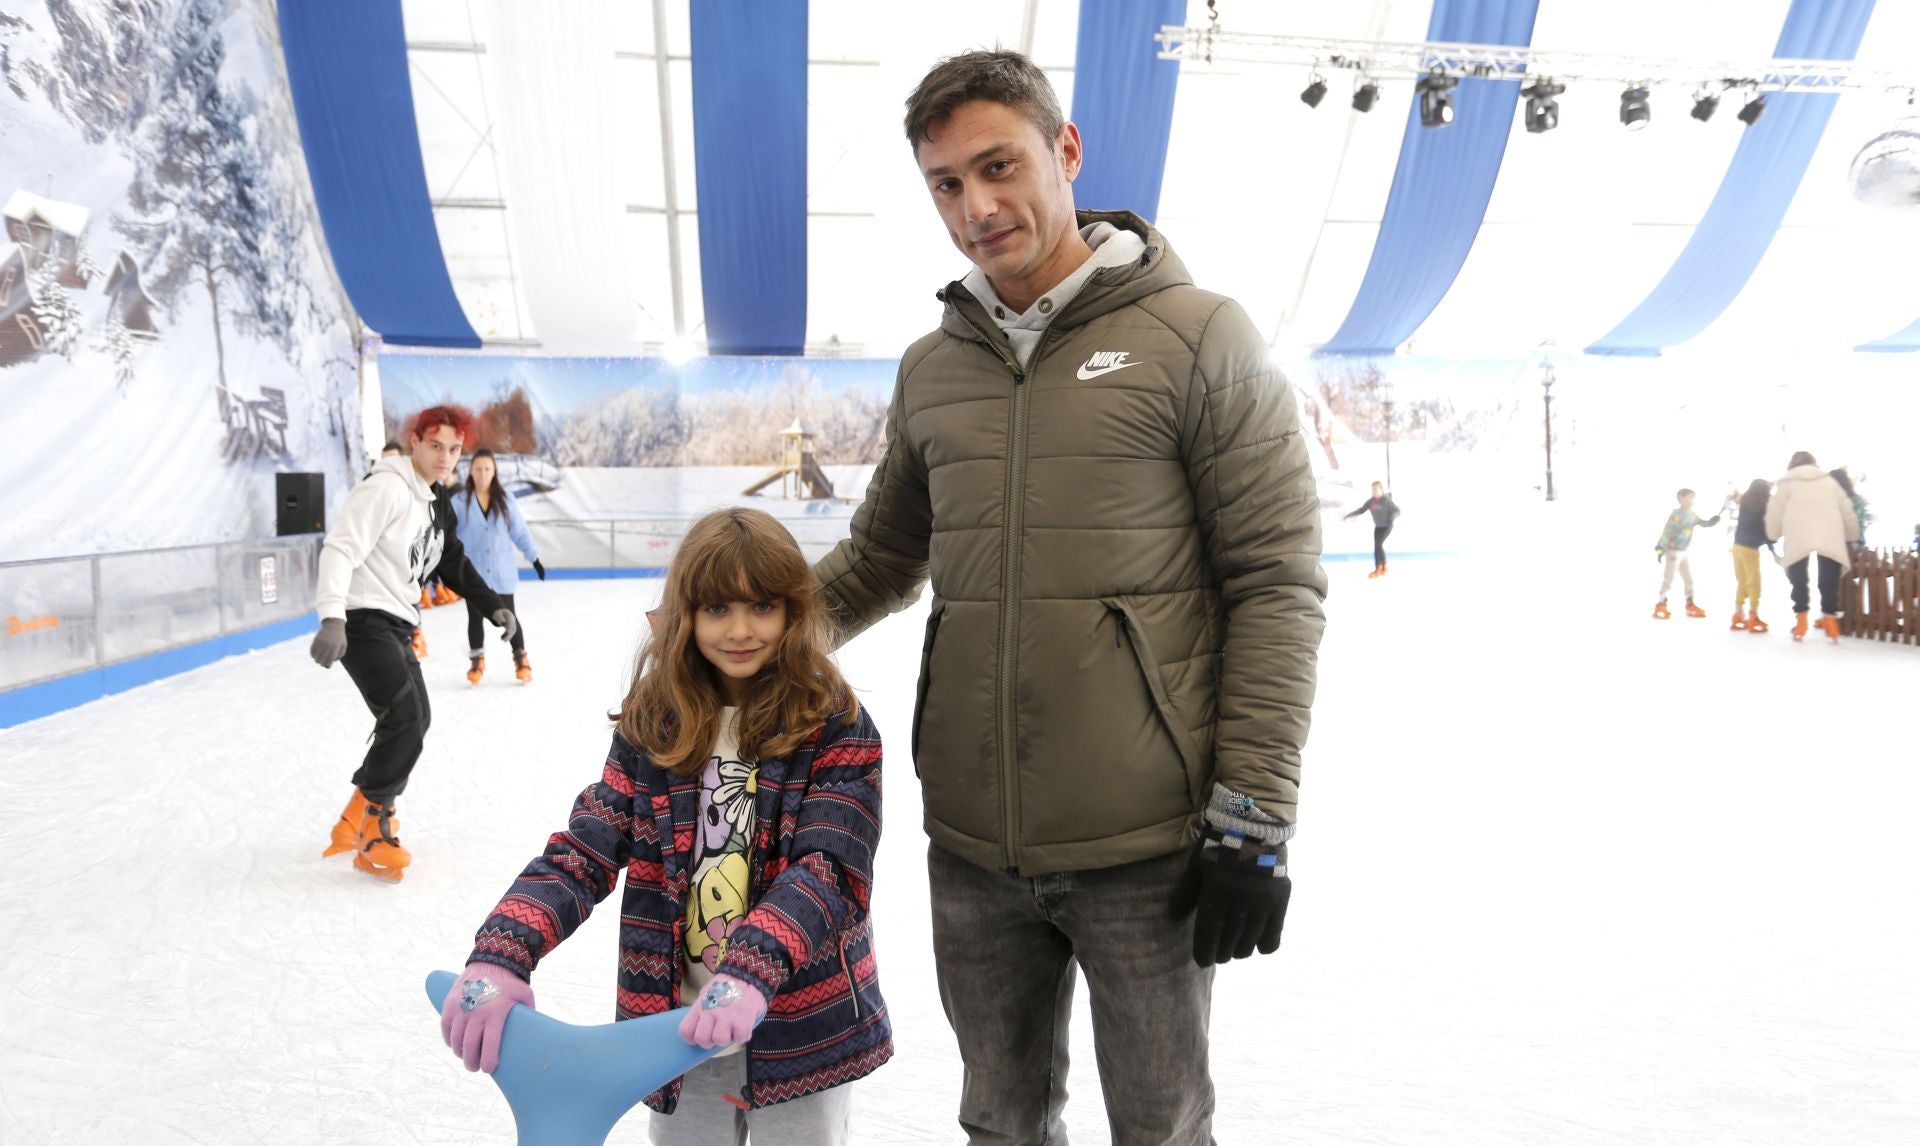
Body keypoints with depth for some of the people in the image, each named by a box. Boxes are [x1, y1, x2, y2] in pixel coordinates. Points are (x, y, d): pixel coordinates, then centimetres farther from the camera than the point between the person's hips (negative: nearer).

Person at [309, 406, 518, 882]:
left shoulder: (438, 505, 14)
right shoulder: (386, 488, -15)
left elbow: (455, 563, 25)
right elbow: (340, 549, -24)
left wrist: (492, 606, 22)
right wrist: (331, 617, -35)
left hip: (395, 623, 10)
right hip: (362, 620, -10)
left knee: (415, 719, 14)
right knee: (405, 718, -19)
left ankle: (362, 813, 27)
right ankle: (372, 830, -9)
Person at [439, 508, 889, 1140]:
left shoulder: (836, 728, -11)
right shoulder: (652, 727, -2)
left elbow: (829, 869, -21)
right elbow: (583, 852, -8)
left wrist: (751, 972, -37)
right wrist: (499, 954, -24)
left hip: (800, 1030, -2)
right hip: (677, 1026, 3)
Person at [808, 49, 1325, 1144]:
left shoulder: (1198, 336, -7)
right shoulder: (931, 369, 8)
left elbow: (1276, 581, -9)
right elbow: (883, 556, 19)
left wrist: (1254, 818, -12)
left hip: (1146, 849, -4)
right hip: (973, 848, 5)